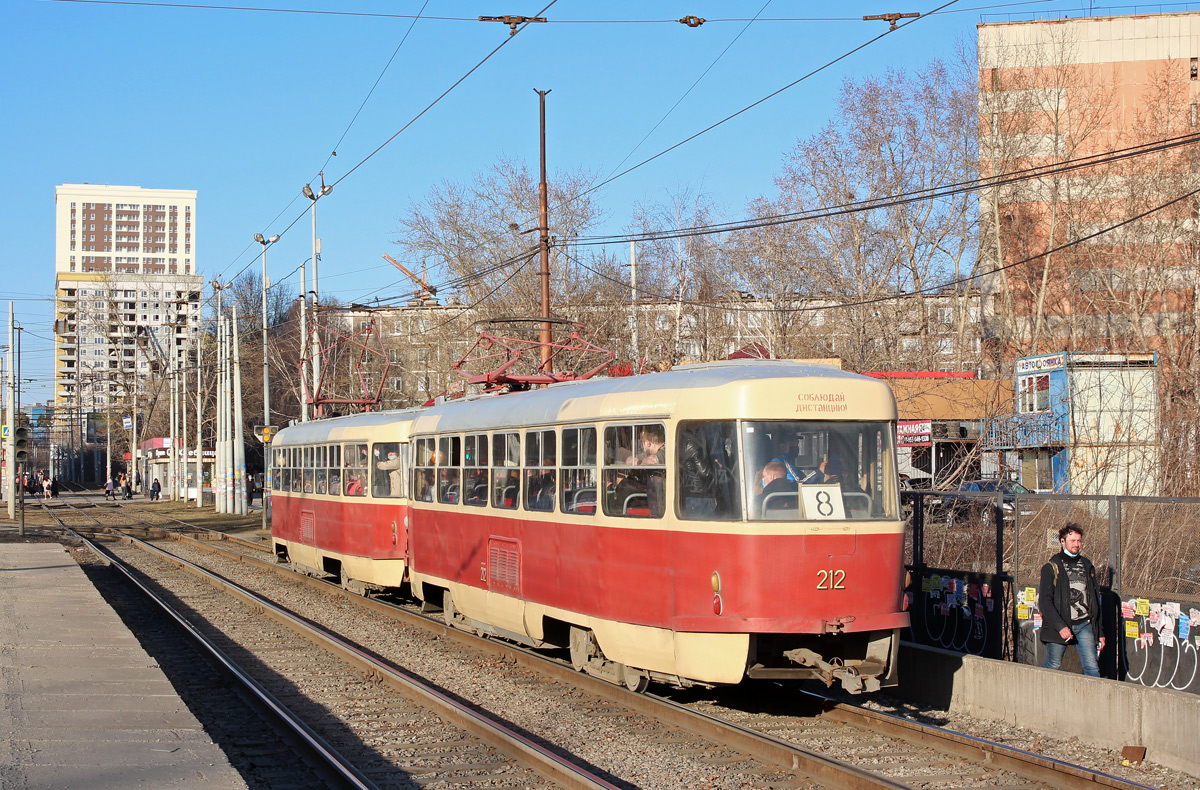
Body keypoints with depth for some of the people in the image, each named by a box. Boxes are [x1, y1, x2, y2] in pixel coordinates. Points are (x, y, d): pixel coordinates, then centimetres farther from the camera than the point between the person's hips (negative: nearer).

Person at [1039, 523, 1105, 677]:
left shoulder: (1087, 566, 14)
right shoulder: (1052, 567, -2)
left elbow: (1095, 600, 18)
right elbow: (1044, 601, -10)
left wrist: (1099, 632, 14)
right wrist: (1060, 626, -20)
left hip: (1085, 625, 4)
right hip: (1058, 627, -4)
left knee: (1092, 668, -6)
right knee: (1053, 666, 5)